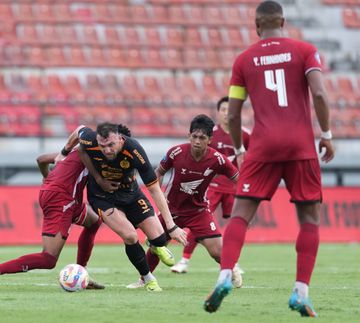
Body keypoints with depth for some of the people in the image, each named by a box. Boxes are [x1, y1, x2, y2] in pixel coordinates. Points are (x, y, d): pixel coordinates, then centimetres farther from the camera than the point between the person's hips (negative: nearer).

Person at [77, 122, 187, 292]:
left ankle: (156, 246, 33)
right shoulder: (89, 141, -32)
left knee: (158, 239, -9)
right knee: (130, 236, -22)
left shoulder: (134, 152, -33)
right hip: (102, 196, -1)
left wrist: (171, 226, -29)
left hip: (130, 193, 1)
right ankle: (148, 278, 4)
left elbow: (154, 189, -27)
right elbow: (79, 132, -4)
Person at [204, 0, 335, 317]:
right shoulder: (304, 50, 5)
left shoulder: (244, 60, 10)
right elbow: (319, 94, -8)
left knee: (241, 214, 2)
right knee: (310, 217, 8)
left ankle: (225, 276, -20)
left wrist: (239, 150, 22)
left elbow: (233, 115, 9)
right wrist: (327, 134, 2)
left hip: (263, 146, 1)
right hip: (301, 143, -1)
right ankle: (301, 292, -2)